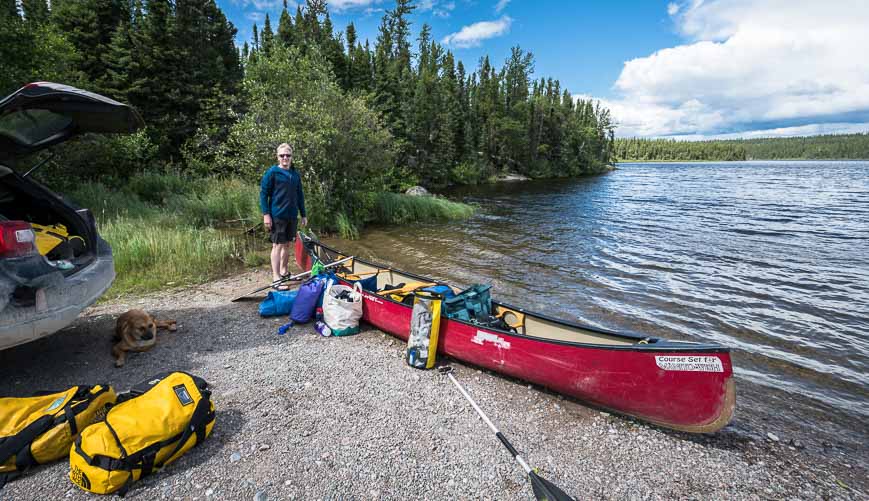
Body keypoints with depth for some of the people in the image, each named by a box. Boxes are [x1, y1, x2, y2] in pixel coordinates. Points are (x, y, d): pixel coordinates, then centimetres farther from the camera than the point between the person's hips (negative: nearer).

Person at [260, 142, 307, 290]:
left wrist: (303, 215, 15)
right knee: (278, 245, -5)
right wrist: (266, 214, -14)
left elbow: (300, 195, 16)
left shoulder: (295, 174, 11)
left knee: (287, 244, 14)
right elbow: (263, 193, -7)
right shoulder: (272, 172, -5)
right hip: (277, 215, -6)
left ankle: (284, 272, 28)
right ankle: (276, 278, -1)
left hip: (292, 215, 6)